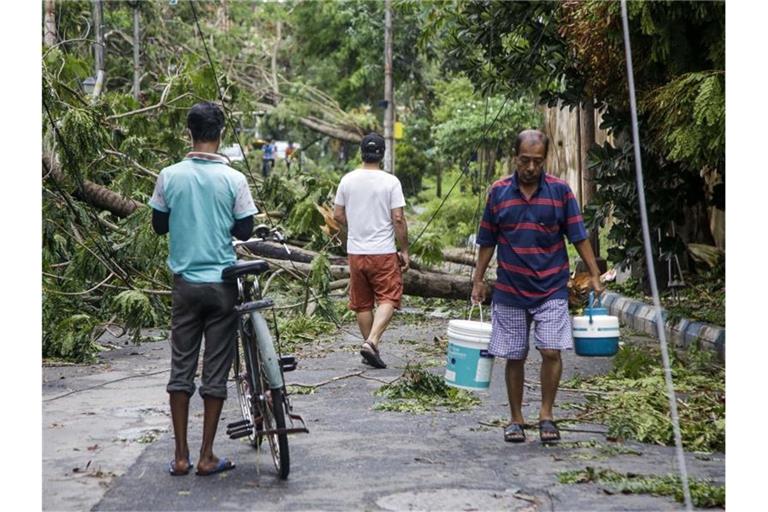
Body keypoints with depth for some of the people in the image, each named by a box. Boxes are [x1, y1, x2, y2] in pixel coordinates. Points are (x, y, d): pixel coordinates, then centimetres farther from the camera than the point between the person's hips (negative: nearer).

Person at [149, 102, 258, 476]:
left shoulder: (169, 176, -4)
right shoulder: (233, 179, -9)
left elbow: (159, 225, 6)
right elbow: (244, 231, -3)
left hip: (185, 282, 2)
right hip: (221, 283, -2)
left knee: (181, 367, 9)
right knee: (216, 371, 5)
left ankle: (180, 456, 10)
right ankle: (207, 457, 8)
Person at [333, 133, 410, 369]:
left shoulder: (348, 180, 1)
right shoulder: (390, 182, -10)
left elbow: (338, 215, 7)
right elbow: (398, 219, -10)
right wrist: (405, 251, -1)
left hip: (356, 251, 4)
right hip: (383, 252, -4)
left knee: (362, 304, 13)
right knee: (387, 299, 1)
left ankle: (370, 346, 20)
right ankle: (372, 342, -17)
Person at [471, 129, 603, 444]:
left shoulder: (560, 190, -3)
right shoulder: (498, 192, 0)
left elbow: (579, 236, 1)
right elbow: (488, 241, 7)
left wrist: (594, 276, -4)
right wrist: (478, 281, 6)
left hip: (551, 289, -1)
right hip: (510, 291, 1)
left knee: (551, 351, -11)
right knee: (514, 357, 6)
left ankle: (546, 415, 5)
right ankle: (516, 419, 19)